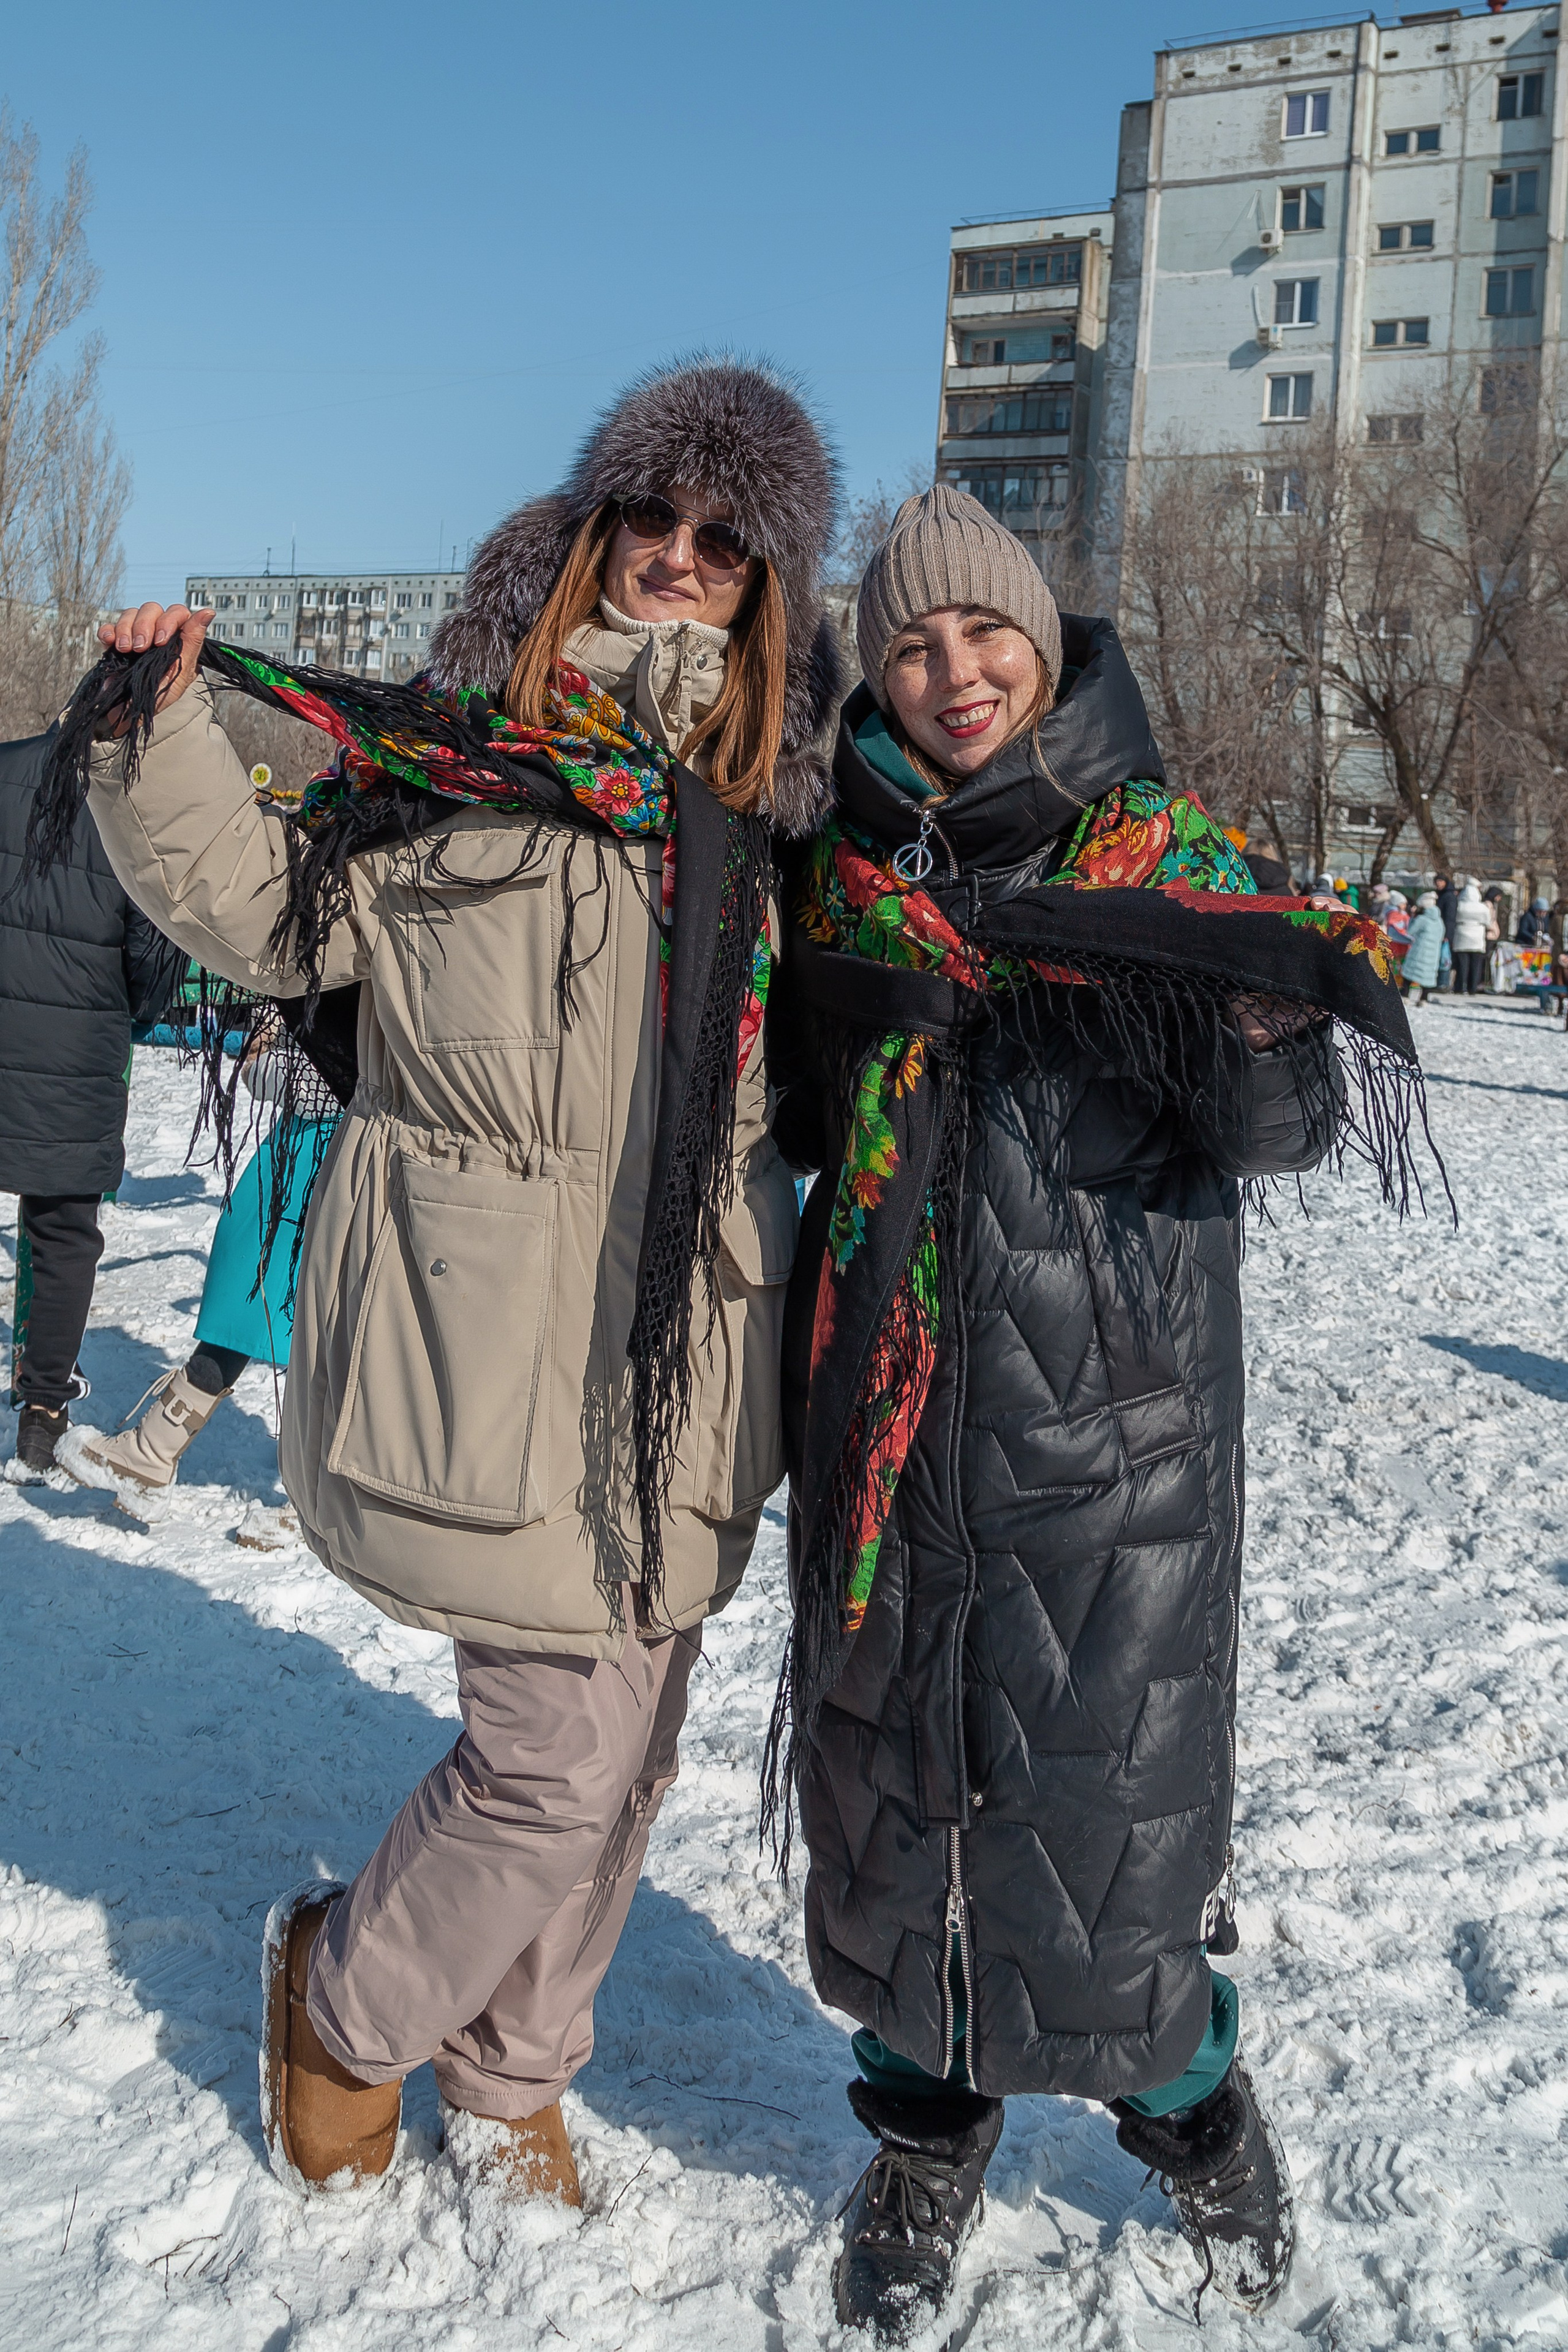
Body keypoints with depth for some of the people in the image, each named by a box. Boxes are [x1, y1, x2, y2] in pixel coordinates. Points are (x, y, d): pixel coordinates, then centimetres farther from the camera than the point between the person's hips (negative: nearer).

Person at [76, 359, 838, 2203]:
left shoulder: (769, 817, 12)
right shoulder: (455, 754, -1)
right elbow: (270, 911, 2)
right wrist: (162, 741, -12)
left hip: (681, 1372, 5)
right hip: (493, 1355, -5)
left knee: (619, 1762, 14)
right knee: (555, 1757, -5)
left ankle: (506, 2072, 39)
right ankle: (343, 1996, 28)